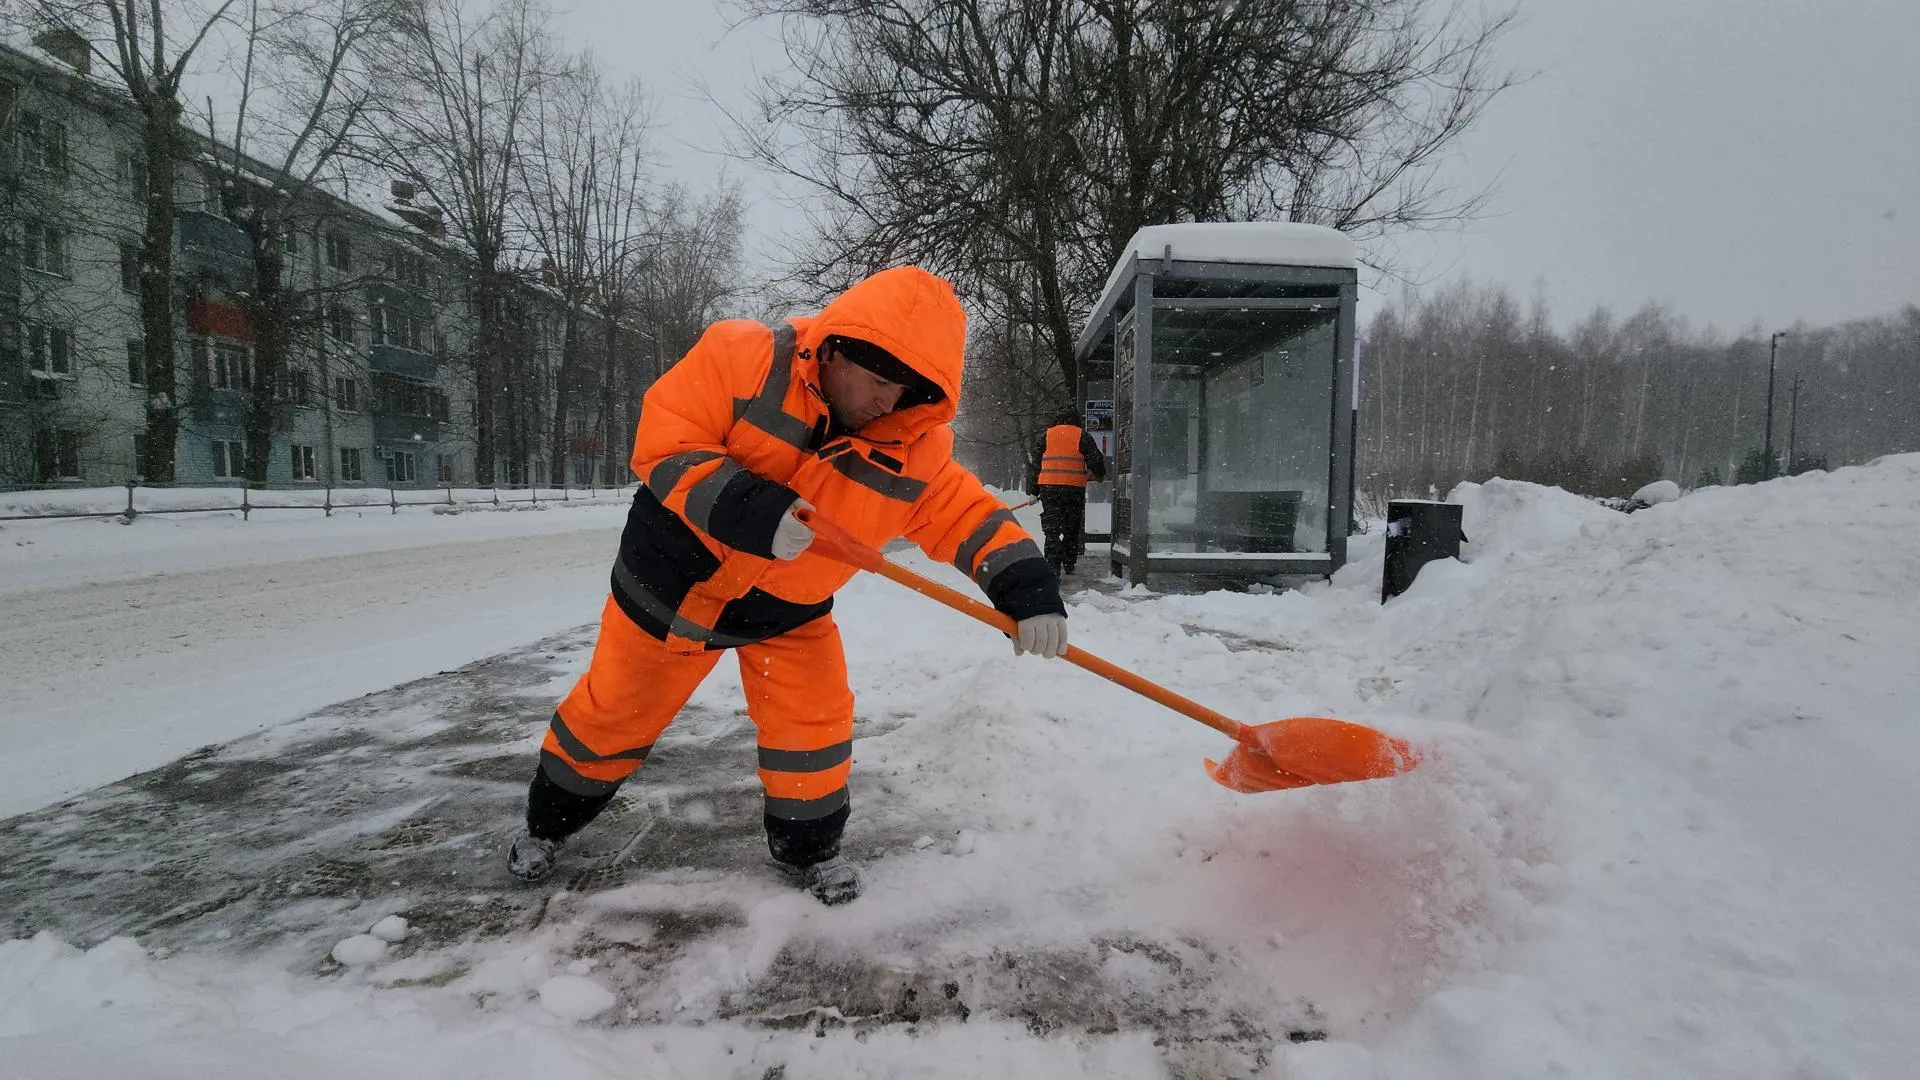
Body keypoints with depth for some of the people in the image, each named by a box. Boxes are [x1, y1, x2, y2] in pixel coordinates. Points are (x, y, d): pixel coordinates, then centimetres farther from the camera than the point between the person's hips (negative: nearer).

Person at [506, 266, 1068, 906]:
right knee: (615, 710, 13)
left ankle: (808, 847, 25)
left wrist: (1026, 584, -32)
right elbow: (665, 437, -26)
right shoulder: (746, 358, -25)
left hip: (789, 612, 2)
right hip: (675, 578, -2)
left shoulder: (914, 450, -15)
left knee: (814, 722, -3)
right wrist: (739, 506, -41)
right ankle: (549, 823, 40)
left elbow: (968, 517, -15)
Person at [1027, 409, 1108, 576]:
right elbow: (1095, 459, 7)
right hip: (1075, 487, 0)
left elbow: (1035, 462, 11)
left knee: (1052, 529, 0)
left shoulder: (1047, 435, 12)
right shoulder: (1082, 436, 7)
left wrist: (1033, 490, 15)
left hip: (1048, 486, 1)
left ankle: (1053, 565, -14)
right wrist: (1099, 475, 29)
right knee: (1072, 528, 14)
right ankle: (1068, 565, 21)